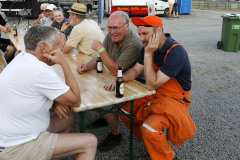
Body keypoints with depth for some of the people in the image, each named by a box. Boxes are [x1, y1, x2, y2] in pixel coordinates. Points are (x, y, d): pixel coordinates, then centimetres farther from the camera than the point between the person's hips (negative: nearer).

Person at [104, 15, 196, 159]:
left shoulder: (176, 53, -28)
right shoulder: (149, 47, -4)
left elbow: (151, 85, -29)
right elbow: (136, 70, 4)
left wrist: (148, 54, -28)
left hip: (174, 99, -8)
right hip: (155, 94, 8)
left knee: (149, 128, -27)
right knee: (125, 111, 1)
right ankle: (149, 141, 22)